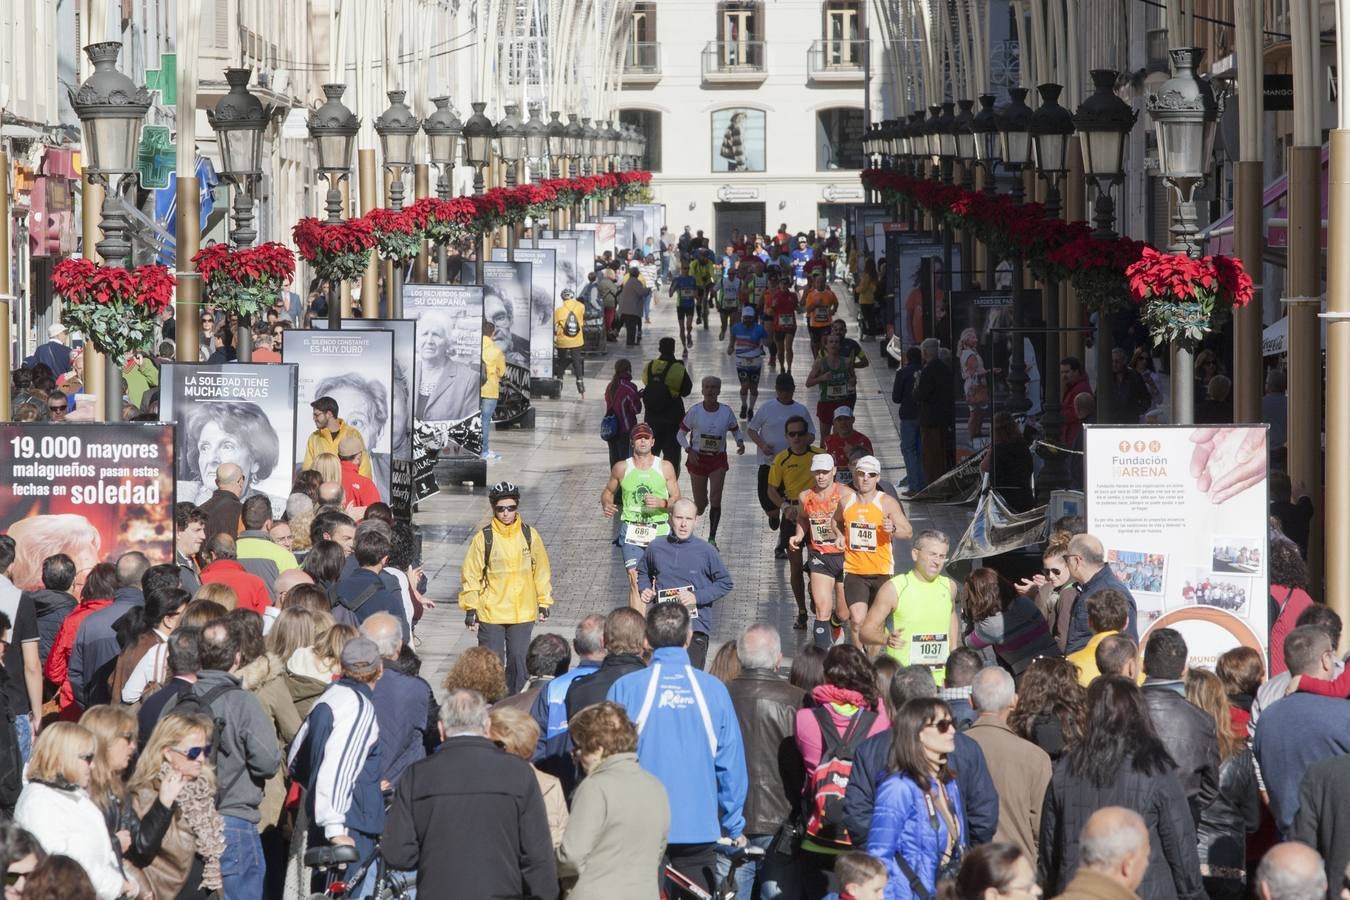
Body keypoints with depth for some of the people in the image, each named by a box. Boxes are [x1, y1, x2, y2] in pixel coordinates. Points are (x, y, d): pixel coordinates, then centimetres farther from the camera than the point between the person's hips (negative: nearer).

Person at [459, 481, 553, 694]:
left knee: (519, 660, 6)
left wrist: (544, 603, 10)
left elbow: (541, 571, 11)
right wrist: (470, 608, -4)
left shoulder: (529, 535, 2)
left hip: (523, 611, 2)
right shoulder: (483, 538, -5)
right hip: (490, 612, -2)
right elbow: (470, 574, -1)